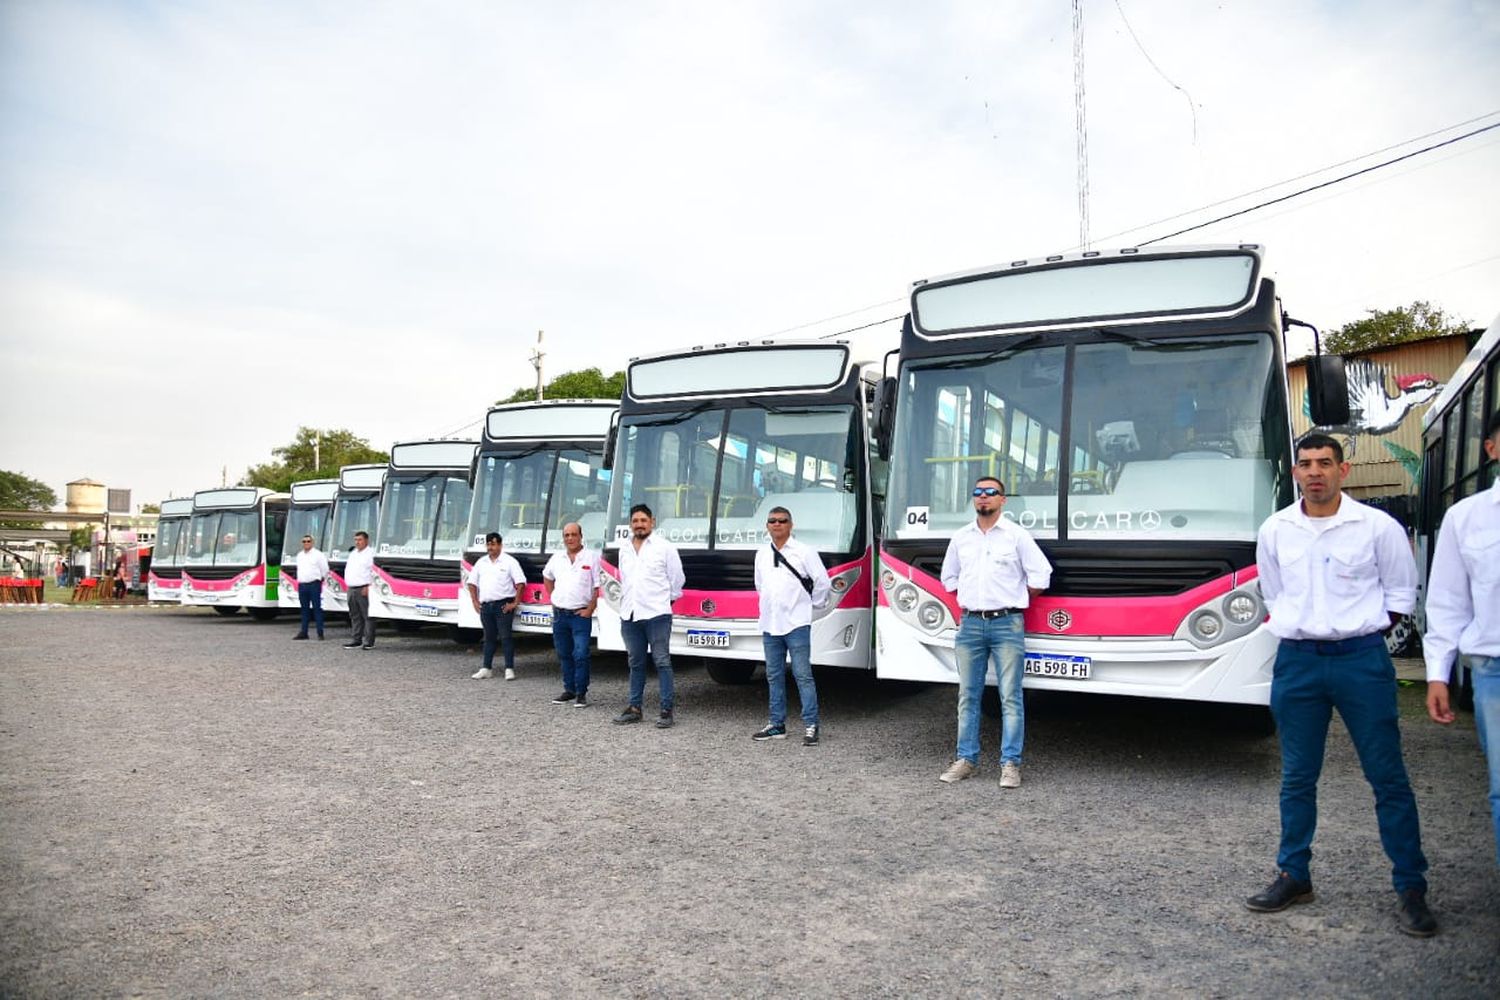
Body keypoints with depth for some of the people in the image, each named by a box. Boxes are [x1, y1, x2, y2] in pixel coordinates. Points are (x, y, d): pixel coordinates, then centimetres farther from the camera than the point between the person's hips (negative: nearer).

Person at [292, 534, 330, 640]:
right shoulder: (299, 555, 15)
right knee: (304, 609, 10)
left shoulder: (318, 555, -3)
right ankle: (303, 632, 14)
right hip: (302, 585, 6)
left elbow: (325, 570, -2)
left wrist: (319, 580, 4)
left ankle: (320, 633, -5)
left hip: (314, 584, -6)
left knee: (317, 608, -6)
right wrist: (300, 581, 16)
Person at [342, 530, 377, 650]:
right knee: (355, 616, 11)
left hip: (364, 589, -8)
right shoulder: (353, 553, 22)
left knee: (367, 616, -6)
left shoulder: (371, 553, -5)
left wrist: (368, 586, -18)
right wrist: (347, 585, 17)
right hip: (351, 589, 8)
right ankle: (356, 640, 16)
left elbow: (374, 571, -13)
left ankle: (369, 642, -4)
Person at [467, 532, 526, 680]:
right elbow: (472, 583, 16)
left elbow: (520, 583, -8)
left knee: (506, 637, -5)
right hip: (485, 606, 5)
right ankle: (486, 669, 16)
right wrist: (475, 602, 8)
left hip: (503, 605, -5)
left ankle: (509, 669, -2)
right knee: (489, 638, 11)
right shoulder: (481, 562, 12)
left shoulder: (509, 561, -3)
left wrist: (515, 603, -11)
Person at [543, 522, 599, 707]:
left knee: (580, 654, -10)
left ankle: (581, 693, -2)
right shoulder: (557, 558, 10)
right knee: (564, 655, 11)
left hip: (580, 614, -5)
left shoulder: (591, 557, -4)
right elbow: (547, 577, 27)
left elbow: (597, 587, -6)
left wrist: (590, 609, -11)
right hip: (559, 614, 5)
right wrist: (552, 599, 15)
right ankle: (569, 690, 22)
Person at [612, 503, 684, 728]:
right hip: (629, 615, 5)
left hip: (656, 614, -5)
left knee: (662, 662, -2)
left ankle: (666, 710, 2)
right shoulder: (624, 549, 13)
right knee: (636, 663, 12)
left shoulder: (664, 547, -3)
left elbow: (677, 579, 2)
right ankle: (634, 708, 19)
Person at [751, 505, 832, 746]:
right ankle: (777, 725, 20)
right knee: (774, 676, 11)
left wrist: (813, 604, 6)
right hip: (769, 625, 6)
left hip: (796, 624, -5)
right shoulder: (761, 554, 11)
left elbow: (822, 581, -2)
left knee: (803, 675, -5)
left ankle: (810, 726, 1)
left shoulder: (804, 552, -5)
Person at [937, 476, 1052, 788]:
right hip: (970, 624, 4)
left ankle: (1010, 764, 4)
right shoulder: (961, 537, 10)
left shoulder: (1017, 535, -1)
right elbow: (949, 577, 23)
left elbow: (1040, 577, 1)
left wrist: (1012, 600, 7)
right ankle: (966, 759, 15)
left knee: (1010, 697, -2)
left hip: (1007, 624, -3)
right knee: (968, 696, 7)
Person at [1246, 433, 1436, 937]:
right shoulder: (1274, 530, 4)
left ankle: (1410, 888, 14)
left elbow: (1401, 593, 6)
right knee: (1297, 778, 10)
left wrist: (1360, 634, 1)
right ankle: (1294, 876, 21)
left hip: (1362, 660, -2)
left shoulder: (1377, 526, -3)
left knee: (1388, 777, 2)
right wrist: (1302, 629, 7)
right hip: (1296, 662, 3)